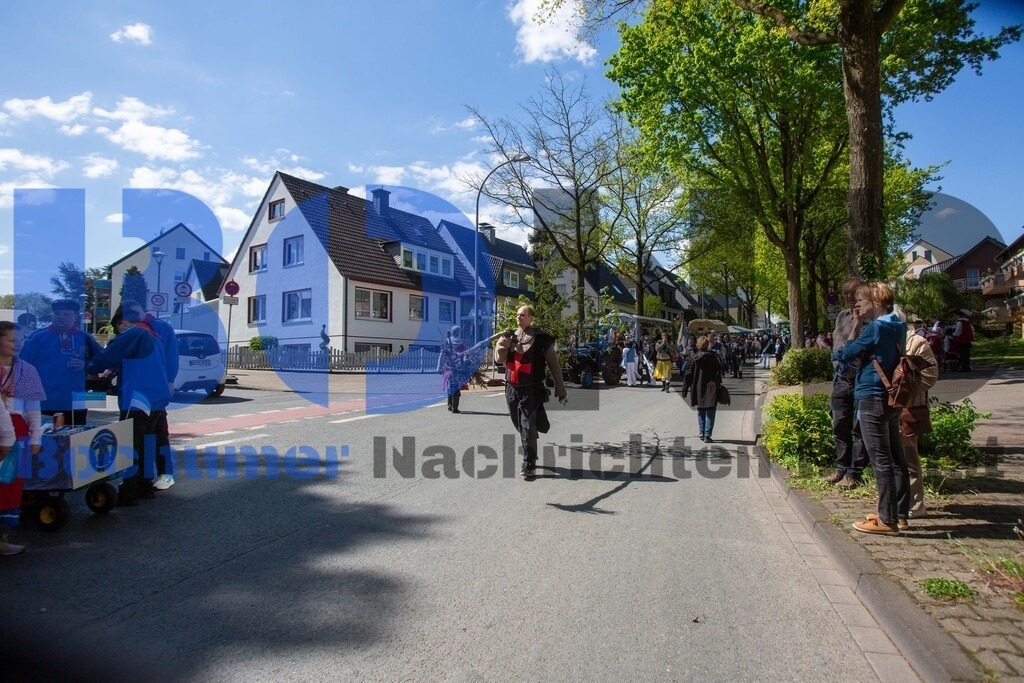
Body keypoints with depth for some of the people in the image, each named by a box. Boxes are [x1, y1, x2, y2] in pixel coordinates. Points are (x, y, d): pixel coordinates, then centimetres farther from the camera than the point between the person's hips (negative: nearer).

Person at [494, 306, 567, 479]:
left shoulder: (542, 339, -5)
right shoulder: (510, 336, 10)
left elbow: (554, 365, -4)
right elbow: (499, 359, 2)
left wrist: (560, 389, -5)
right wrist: (503, 342, -14)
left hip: (531, 390, -5)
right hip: (511, 389, 5)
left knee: (528, 426, -10)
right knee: (520, 426, 16)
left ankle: (529, 465, -1)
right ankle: (530, 456, 39)